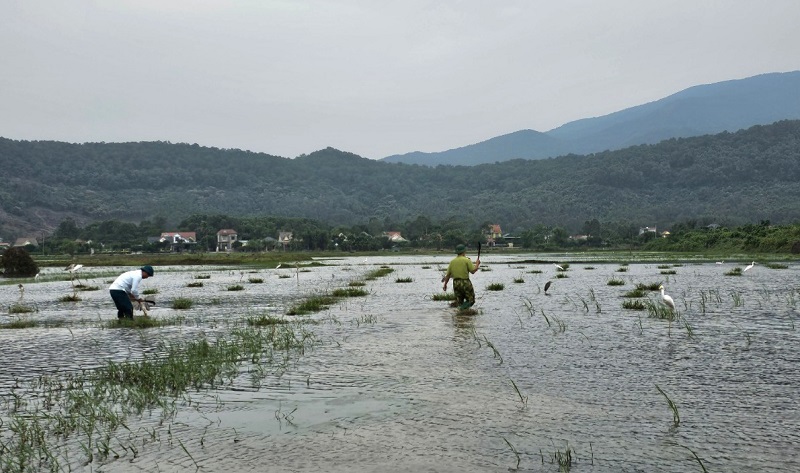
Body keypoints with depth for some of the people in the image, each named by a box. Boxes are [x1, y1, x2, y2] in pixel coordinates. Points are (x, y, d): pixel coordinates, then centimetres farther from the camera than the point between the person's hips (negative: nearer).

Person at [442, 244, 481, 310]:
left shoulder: (452, 261, 7)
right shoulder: (466, 260, -7)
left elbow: (448, 274, 9)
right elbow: (473, 271, -9)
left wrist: (445, 284, 20)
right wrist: (477, 264, 8)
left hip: (456, 283, 5)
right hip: (465, 283, -5)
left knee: (459, 301, 15)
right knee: (471, 300, 2)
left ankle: (460, 307, -10)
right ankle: (464, 307, -22)